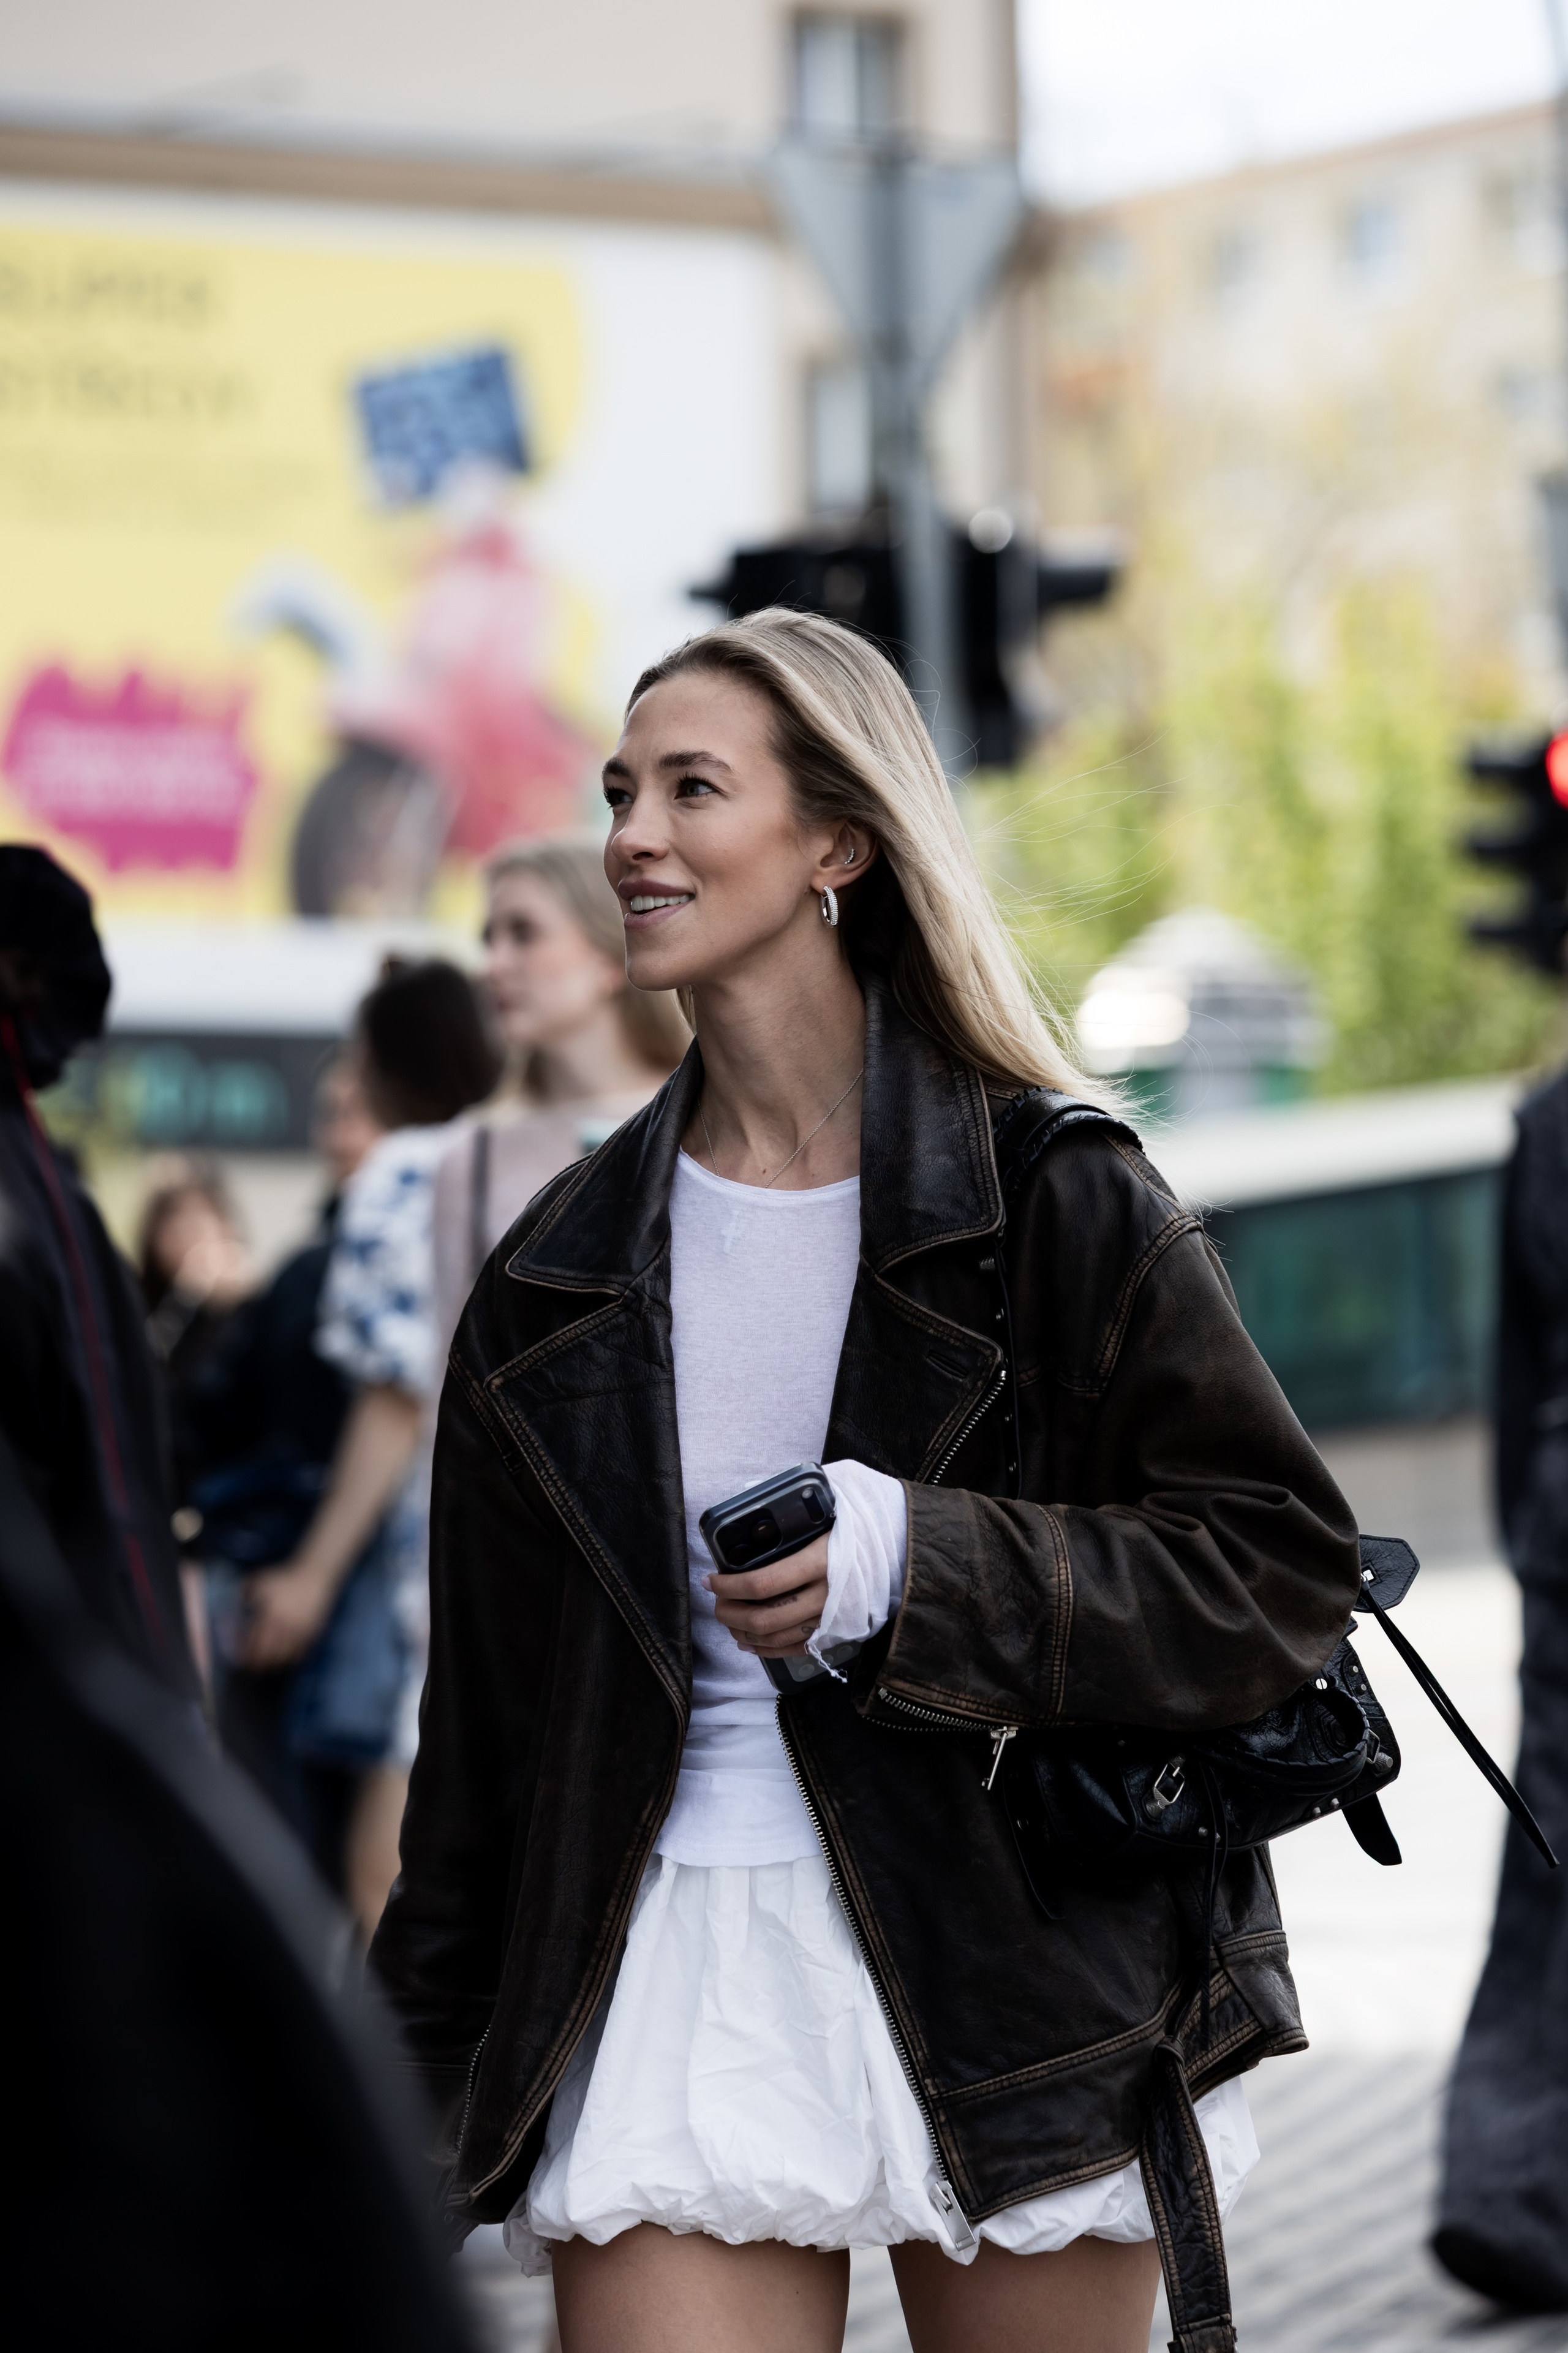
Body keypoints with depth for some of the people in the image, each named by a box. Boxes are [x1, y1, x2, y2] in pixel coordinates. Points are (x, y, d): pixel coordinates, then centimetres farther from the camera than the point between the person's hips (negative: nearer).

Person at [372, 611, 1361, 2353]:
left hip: (1019, 1984, -2)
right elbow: (483, 1718, 14)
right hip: (683, 1977, 3)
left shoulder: (1055, 1198, -2)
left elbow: (1283, 1572, -6)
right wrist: (417, 2086, 12)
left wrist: (911, 1567, -18)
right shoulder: (567, 1268, 10)